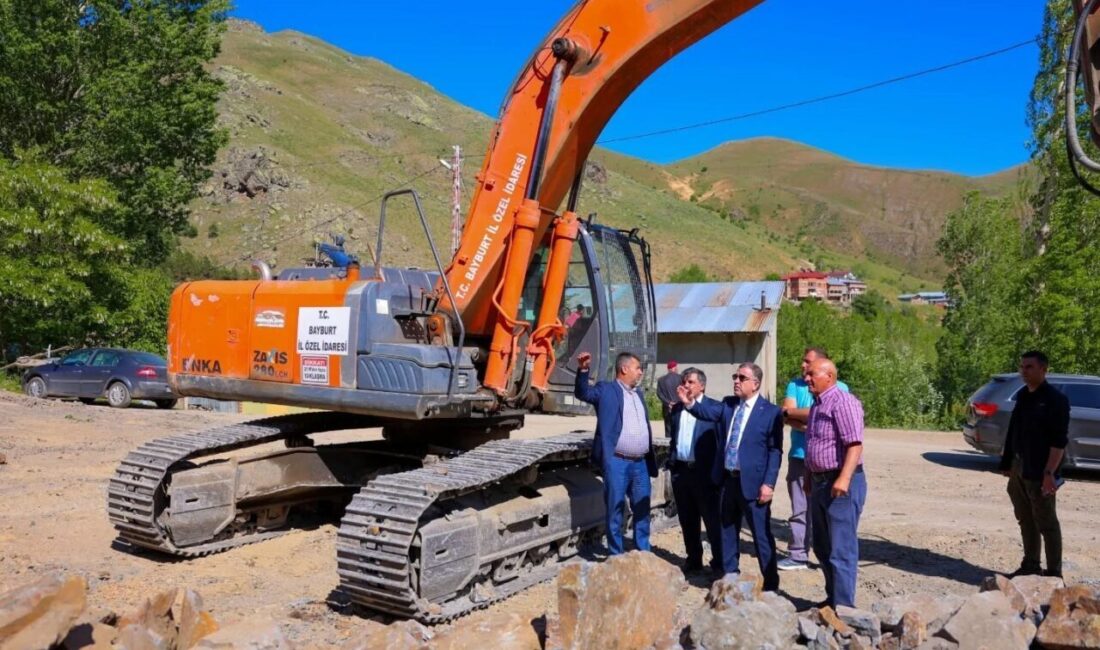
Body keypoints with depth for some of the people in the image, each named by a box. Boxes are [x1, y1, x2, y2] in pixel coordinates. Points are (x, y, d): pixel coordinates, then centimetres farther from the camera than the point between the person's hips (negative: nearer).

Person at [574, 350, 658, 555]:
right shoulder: (606, 390, -2)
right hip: (617, 462, -6)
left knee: (642, 510, 13)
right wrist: (583, 370, -37)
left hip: (641, 463, 6)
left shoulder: (638, 393, 18)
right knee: (615, 511, 2)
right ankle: (616, 556, 11)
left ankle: (644, 553, 25)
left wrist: (651, 460, 18)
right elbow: (583, 393, -19)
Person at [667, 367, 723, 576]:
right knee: (687, 520, 13)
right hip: (680, 471, 6)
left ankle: (719, 563, 8)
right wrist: (671, 462, 10)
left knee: (712, 519, 0)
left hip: (704, 472, -5)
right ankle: (693, 559, 25)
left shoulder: (715, 407, -5)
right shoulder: (677, 408, 12)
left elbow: (722, 439, -8)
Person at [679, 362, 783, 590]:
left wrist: (769, 483, -14)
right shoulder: (727, 404, 8)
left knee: (762, 535, 2)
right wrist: (691, 403, -29)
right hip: (727, 480, 6)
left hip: (752, 483, -5)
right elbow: (709, 411, -9)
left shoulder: (771, 412, -7)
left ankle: (770, 585, 15)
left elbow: (775, 451, -9)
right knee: (728, 531, 16)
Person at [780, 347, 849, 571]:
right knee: (799, 509, 8)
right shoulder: (795, 385, 9)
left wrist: (794, 413, -8)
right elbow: (786, 416, -2)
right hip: (799, 455, 3)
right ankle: (798, 555, 15)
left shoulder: (839, 388, -1)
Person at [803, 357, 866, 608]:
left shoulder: (843, 402, -15)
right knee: (822, 547, 17)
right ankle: (832, 597, 29)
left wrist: (844, 478, -32)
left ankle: (843, 605, 2)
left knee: (841, 549, -5)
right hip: (820, 482, 10)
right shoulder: (817, 405, 16)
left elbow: (855, 444, -24)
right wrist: (810, 478, 24)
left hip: (841, 483, -10)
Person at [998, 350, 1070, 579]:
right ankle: (1030, 566, 26)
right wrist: (1007, 463, 14)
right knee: (1025, 521, 15)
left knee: (1046, 523, 1)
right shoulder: (1022, 396, 11)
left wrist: (1049, 473, -23)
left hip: (1039, 472, -7)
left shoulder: (1055, 400, -12)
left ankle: (1054, 572, 11)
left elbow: (1059, 440, -17)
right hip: (1018, 469, 7)